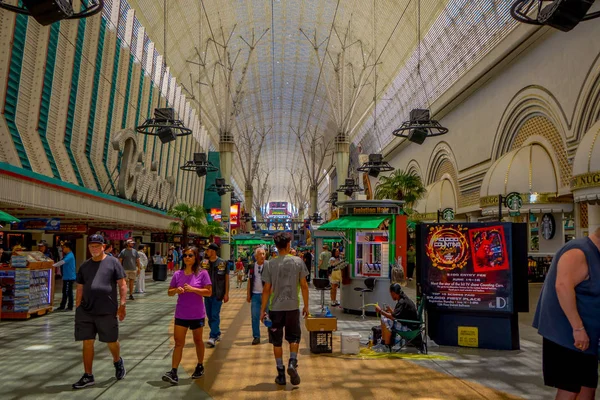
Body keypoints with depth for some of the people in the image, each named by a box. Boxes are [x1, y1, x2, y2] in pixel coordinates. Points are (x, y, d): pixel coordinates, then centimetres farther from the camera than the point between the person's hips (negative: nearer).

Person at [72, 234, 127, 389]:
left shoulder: (113, 262, -2)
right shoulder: (84, 266, 11)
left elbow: (122, 285, -4)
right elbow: (80, 289, 14)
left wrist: (122, 305, -10)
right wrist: (77, 309, 9)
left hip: (107, 311, -3)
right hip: (85, 311, 4)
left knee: (112, 341, 8)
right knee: (87, 343, 6)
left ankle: (118, 362, 37)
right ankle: (88, 376, 18)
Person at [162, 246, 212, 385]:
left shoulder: (202, 273, -9)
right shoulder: (177, 274, 1)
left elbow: (209, 292, -12)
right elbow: (169, 292, 8)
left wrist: (192, 289, -22)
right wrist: (176, 290, -15)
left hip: (197, 315, -2)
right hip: (181, 315, 2)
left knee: (198, 341, 14)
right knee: (178, 342, -1)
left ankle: (200, 366, 33)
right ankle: (173, 373, -1)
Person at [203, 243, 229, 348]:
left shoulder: (222, 263, -5)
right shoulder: (204, 263, 5)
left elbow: (226, 278, -2)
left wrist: (226, 293, -5)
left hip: (218, 294, -5)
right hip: (207, 293, 5)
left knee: (215, 315, -7)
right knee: (210, 316, 12)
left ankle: (213, 337, -7)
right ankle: (217, 334, 27)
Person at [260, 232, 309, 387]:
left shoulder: (270, 264, -4)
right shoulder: (298, 262, -3)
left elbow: (266, 289, -4)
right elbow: (304, 286, -1)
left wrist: (262, 310, 4)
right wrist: (306, 306, 9)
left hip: (276, 308, 0)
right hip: (293, 307, 0)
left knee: (277, 341, 11)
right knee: (294, 337, 17)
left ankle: (281, 374, 15)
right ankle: (292, 363, -4)